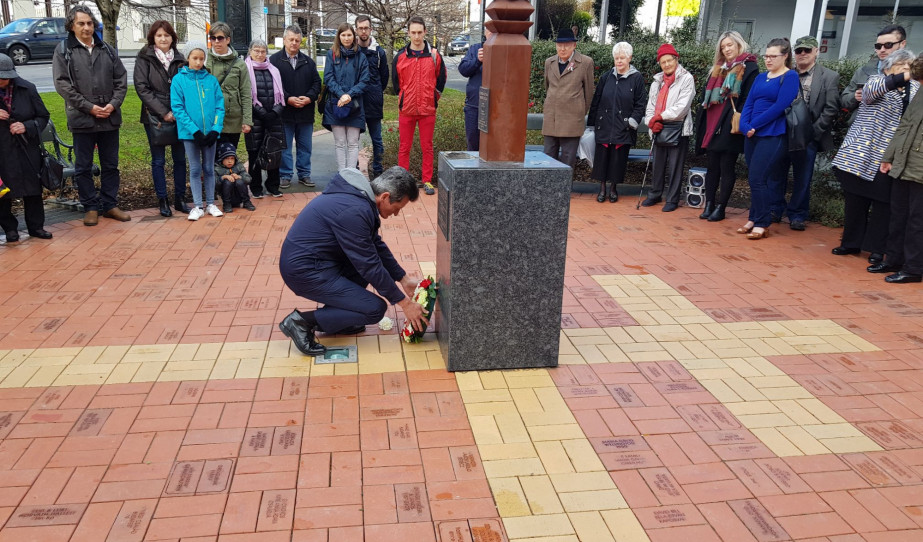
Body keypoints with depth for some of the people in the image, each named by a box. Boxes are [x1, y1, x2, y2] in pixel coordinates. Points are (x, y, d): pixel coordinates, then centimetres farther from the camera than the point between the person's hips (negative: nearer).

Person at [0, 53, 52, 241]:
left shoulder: (27, 89, -2)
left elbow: (43, 116, 4)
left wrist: (27, 127, -15)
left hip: (28, 150, 1)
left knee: (33, 190, 6)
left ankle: (36, 226, 20)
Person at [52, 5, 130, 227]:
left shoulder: (106, 49, 9)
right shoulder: (63, 50, 0)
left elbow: (121, 79, 6)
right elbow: (62, 84, -8)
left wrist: (113, 104, -9)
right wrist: (89, 107, -15)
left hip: (110, 118, 3)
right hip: (81, 119, -3)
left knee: (111, 165, 10)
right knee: (83, 167, 5)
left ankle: (110, 205, 21)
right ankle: (90, 207, 16)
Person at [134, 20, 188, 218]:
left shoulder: (179, 59, 7)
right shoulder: (145, 58, -2)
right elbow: (142, 88, -8)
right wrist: (163, 112, -14)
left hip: (177, 117, 3)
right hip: (154, 117, -3)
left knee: (180, 158, 6)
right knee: (158, 160, 4)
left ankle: (179, 198, 17)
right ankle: (163, 201, 12)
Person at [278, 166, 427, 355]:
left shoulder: (361, 196, 5)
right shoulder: (354, 211, -25)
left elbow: (377, 245, 17)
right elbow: (370, 266, -19)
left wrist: (403, 278, 17)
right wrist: (403, 302, -10)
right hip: (305, 271, -10)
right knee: (375, 309, -9)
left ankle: (337, 316, 14)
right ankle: (303, 322, -5)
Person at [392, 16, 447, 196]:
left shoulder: (434, 55, 0)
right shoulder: (400, 56, 2)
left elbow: (441, 79, 9)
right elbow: (396, 82, 13)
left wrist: (433, 98, 9)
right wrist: (403, 99, 13)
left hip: (428, 110, 0)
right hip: (406, 110, 1)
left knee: (427, 147, 6)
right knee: (404, 147, 6)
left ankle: (427, 181, 14)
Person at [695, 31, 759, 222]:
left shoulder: (750, 68, -2)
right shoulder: (718, 68, 18)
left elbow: (748, 98, -10)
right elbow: (706, 94, 20)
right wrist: (702, 123, 12)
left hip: (729, 126, -6)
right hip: (712, 124, 6)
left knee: (726, 168, -1)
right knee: (712, 167, 9)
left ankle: (720, 208, 4)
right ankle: (709, 205, 14)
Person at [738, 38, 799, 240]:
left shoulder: (790, 77, -4)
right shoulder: (761, 77, 16)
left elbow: (779, 106, -13)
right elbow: (748, 104, 9)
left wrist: (754, 125, -13)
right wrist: (745, 126, -8)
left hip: (773, 136, -6)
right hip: (753, 135, 6)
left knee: (758, 179, -11)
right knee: (755, 180, 9)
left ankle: (761, 224, -2)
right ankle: (753, 219, 18)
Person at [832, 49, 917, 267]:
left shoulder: (915, 89, 13)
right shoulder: (876, 81, 5)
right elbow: (872, 89, -20)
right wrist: (900, 79, -30)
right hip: (862, 154, -1)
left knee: (882, 202, 0)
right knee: (855, 199, 5)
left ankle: (877, 248, 9)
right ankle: (851, 243, 18)